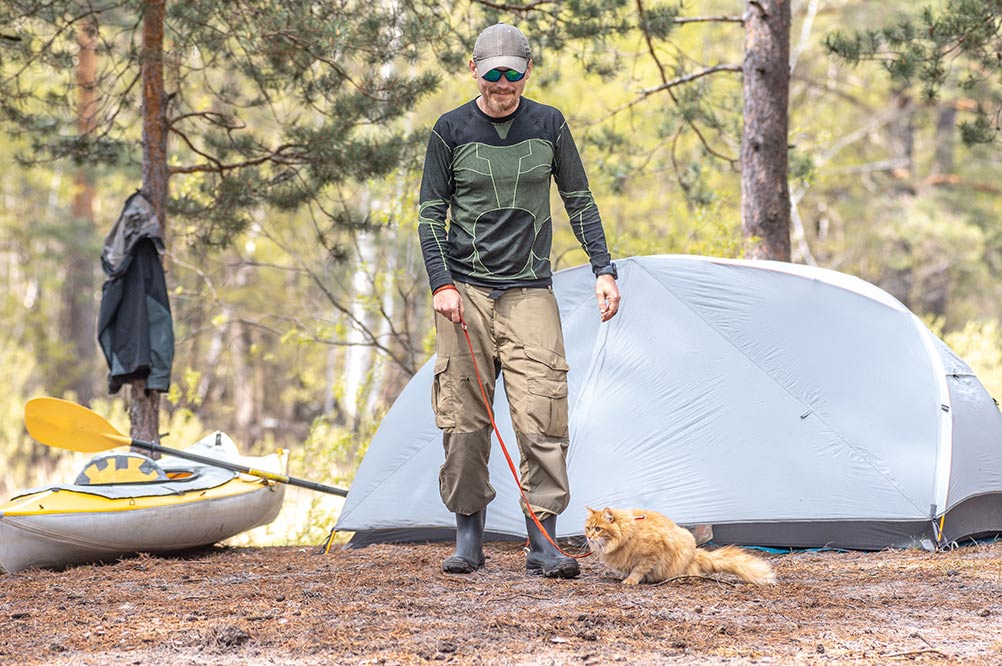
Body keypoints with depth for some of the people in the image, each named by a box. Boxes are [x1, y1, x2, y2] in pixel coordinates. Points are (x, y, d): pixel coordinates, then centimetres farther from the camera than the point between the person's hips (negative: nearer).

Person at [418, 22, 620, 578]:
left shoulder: (549, 126, 3)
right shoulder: (451, 130, 1)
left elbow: (580, 203, 10)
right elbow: (431, 214, 4)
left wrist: (603, 270, 1)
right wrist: (441, 284, -7)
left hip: (529, 293, 0)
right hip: (465, 292, 0)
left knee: (540, 417, -9)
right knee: (463, 417, -1)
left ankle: (542, 543, -6)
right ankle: (468, 537, 11)